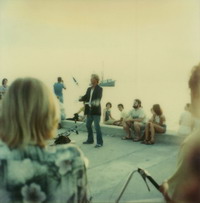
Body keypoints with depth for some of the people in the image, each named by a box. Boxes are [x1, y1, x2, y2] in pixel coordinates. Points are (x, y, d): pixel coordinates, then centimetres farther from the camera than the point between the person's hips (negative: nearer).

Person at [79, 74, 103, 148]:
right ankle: (90, 140, 30)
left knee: (97, 126, -7)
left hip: (96, 110, -7)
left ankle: (99, 142, 2)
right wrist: (81, 98, -15)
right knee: (88, 125, 15)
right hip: (89, 110, 7)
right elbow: (86, 96, 6)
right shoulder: (89, 89, 14)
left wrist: (97, 102, -42)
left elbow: (99, 97, -22)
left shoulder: (99, 89, -6)